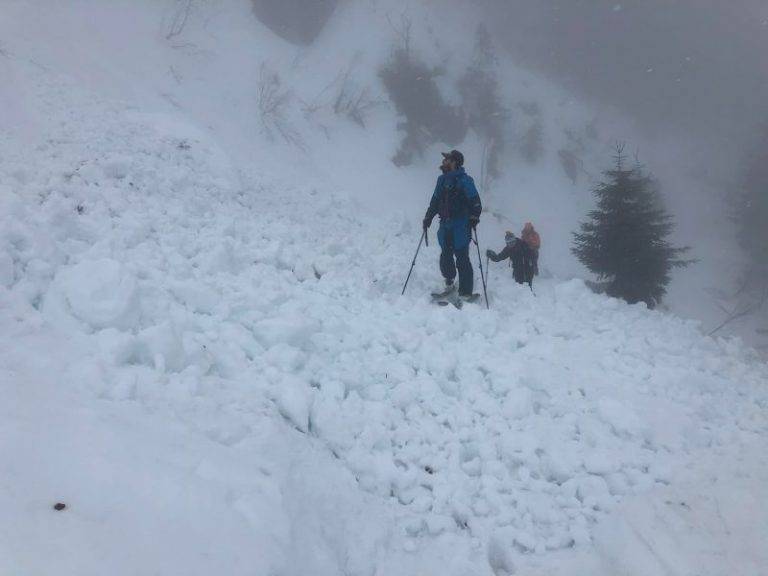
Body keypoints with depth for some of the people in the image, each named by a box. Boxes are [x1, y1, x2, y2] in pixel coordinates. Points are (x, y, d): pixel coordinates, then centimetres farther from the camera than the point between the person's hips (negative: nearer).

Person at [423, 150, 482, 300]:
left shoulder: (464, 180, -7)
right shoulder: (442, 179, 14)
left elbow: (475, 202, -10)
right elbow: (435, 201, 24)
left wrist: (473, 218, -20)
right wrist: (428, 217, 22)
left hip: (460, 226, -6)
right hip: (445, 226, 7)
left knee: (462, 259, -6)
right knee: (445, 257, 8)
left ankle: (466, 293, -2)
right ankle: (449, 285, 25)